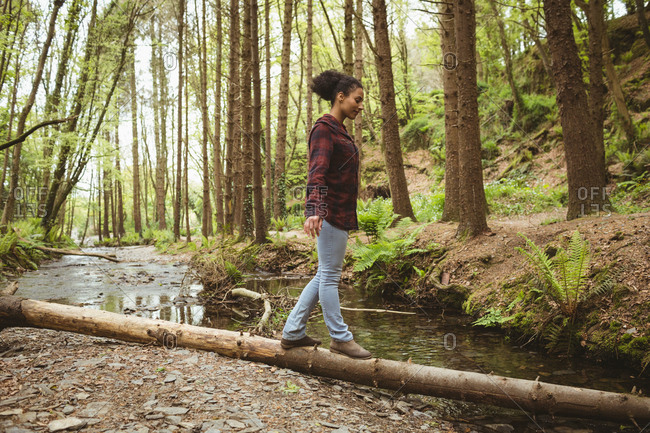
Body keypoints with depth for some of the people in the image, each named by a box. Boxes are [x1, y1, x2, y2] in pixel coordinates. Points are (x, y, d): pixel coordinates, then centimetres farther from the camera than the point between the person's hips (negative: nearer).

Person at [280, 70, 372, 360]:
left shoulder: (338, 130, 20)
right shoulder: (323, 129, -9)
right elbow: (317, 173, -23)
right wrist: (314, 211, -35)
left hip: (340, 213, 10)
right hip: (329, 212, -10)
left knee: (326, 275, 12)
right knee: (329, 275, 0)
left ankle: (292, 333, 19)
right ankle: (340, 338, 10)